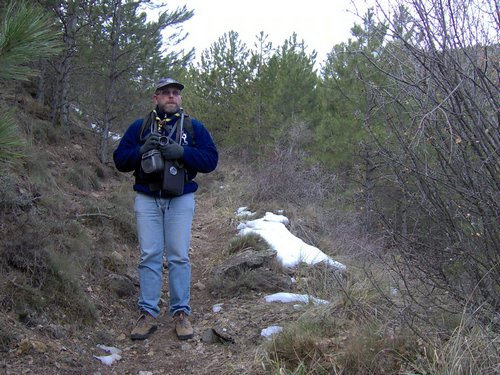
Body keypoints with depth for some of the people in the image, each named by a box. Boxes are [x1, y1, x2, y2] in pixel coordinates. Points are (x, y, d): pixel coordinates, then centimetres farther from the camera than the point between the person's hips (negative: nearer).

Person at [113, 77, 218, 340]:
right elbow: (120, 160, 6)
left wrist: (183, 152, -17)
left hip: (181, 200, -1)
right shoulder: (139, 127, 11)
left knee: (179, 257, 1)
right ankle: (147, 314, 6)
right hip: (147, 199, 1)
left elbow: (211, 160, -1)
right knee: (149, 256, 1)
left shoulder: (194, 127, 8)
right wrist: (140, 151, -13)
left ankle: (181, 313, 8)